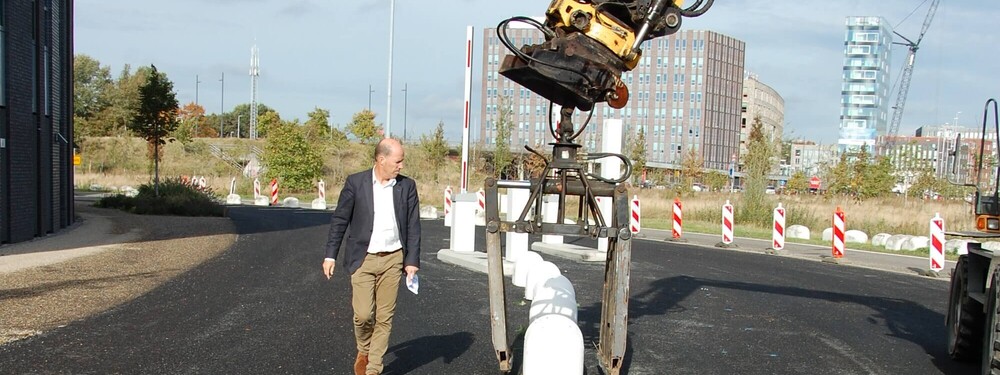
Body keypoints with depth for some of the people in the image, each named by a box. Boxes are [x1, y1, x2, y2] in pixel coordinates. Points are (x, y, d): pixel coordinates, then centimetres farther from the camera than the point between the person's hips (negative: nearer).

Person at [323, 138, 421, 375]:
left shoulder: (407, 186, 2)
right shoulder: (355, 182, -3)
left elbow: (413, 226, 4)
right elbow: (339, 220, 2)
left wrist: (412, 260, -2)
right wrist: (330, 255, 0)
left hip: (393, 259, 2)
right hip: (363, 259, -1)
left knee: (385, 317, 3)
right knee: (363, 314, -5)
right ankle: (363, 351, 25)